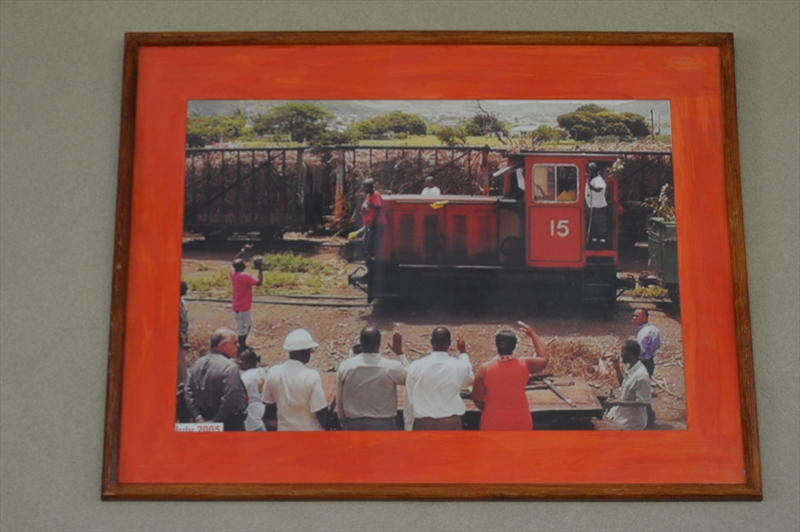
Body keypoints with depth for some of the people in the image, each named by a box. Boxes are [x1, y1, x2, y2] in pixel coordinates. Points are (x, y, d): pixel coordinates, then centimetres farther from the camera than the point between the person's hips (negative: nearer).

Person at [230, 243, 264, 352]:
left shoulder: (233, 273, -1)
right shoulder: (246, 276, -24)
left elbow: (234, 260, 16)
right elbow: (259, 282, -18)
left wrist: (244, 250, 14)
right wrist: (260, 270, -7)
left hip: (238, 305, 9)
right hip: (242, 307, -9)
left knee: (248, 324, 23)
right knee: (242, 328, 1)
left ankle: (243, 345, 32)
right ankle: (241, 348, 10)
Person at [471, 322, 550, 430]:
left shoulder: (485, 369, -14)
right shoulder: (525, 365, -10)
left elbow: (477, 399, -6)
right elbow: (543, 359, 11)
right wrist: (533, 334, 17)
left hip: (493, 423, -1)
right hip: (519, 422, 1)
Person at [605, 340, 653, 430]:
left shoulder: (641, 376, -30)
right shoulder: (631, 369, -1)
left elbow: (644, 402, -28)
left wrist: (617, 403, -29)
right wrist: (617, 369, 2)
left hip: (632, 422, -9)